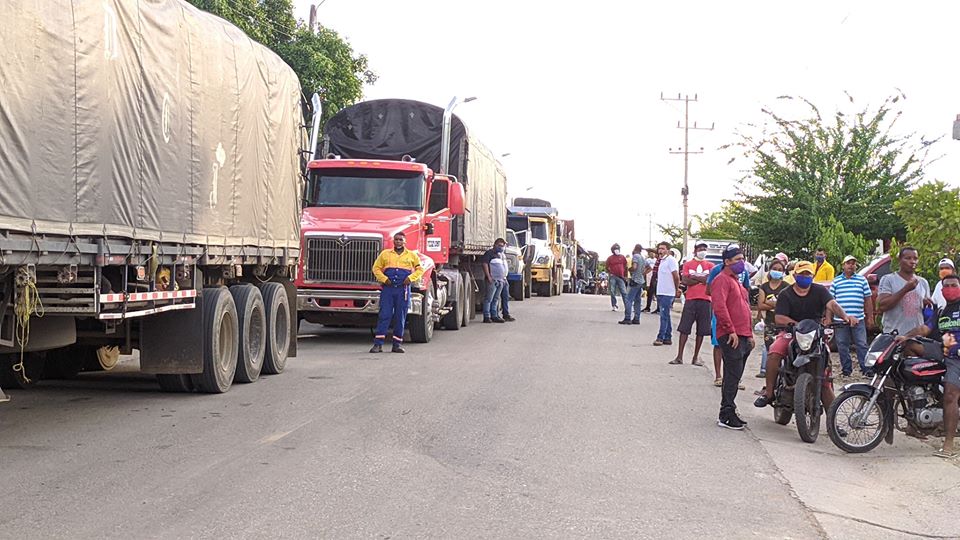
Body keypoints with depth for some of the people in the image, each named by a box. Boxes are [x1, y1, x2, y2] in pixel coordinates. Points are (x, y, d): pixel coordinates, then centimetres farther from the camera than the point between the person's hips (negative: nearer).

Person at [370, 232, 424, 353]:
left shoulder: (412, 255, 10)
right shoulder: (385, 254, 10)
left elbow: (420, 269, 11)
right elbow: (376, 268, 10)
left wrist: (411, 278, -5)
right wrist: (384, 279, -5)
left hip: (403, 290, 1)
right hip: (387, 289, 0)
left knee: (400, 317, 3)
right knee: (384, 315, -6)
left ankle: (397, 343, 10)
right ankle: (378, 344, -7)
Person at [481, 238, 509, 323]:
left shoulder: (501, 255, 22)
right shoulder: (489, 253, -4)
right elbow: (485, 264, -13)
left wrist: (504, 277, 19)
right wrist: (488, 277, -19)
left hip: (501, 280, 8)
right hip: (492, 280, -8)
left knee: (496, 299, 10)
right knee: (489, 299, -7)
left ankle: (494, 316, 13)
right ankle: (486, 316, -7)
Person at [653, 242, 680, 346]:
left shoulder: (671, 260, -12)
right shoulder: (662, 260, 16)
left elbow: (676, 276, -16)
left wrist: (676, 289, -8)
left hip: (668, 293, -9)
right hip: (660, 293, 9)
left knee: (664, 316, -9)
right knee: (665, 316, 11)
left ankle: (661, 337, -8)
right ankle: (668, 338, 16)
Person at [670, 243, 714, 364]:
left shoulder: (710, 265, 10)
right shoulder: (688, 264, 8)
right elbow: (685, 281, -5)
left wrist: (693, 277, -8)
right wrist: (702, 280, -7)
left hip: (705, 300, 1)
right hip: (691, 299, -1)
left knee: (701, 330, 4)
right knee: (684, 328, -3)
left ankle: (696, 357, 12)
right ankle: (679, 356, -1)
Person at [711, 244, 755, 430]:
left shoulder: (737, 280, 23)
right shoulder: (722, 280, -8)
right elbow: (719, 307, -20)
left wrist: (750, 334, 24)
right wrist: (731, 330, -22)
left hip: (743, 336, 10)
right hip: (731, 337, -10)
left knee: (734, 377, 12)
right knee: (733, 376, -11)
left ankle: (728, 412, 17)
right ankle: (726, 416, -9)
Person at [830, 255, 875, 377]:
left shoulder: (862, 280, 8)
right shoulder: (836, 281, 9)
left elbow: (868, 299, 8)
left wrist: (870, 317, 4)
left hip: (858, 319, -1)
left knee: (862, 345, -1)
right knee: (842, 346, 4)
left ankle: (866, 368, 1)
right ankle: (846, 369, 13)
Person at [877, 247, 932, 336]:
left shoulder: (923, 282, 16)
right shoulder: (888, 280, 0)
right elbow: (881, 306, -14)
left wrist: (927, 304, -2)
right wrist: (905, 289, -17)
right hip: (893, 335, -5)